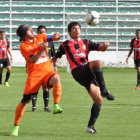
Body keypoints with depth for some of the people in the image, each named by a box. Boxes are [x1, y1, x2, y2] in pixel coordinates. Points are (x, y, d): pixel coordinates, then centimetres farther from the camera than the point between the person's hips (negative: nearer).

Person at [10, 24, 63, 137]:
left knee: (56, 78, -33)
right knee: (25, 101, -5)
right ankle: (16, 126, 9)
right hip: (34, 74, -3)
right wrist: (42, 48, -26)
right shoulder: (24, 46, -3)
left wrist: (56, 36, -9)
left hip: (47, 71, 3)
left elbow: (55, 38, 15)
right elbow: (33, 60, -17)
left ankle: (56, 106, -32)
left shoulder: (39, 38, 10)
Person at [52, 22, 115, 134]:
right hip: (78, 72, -5)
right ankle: (104, 91, -32)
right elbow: (56, 57, 22)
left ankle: (90, 126, 7)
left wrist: (105, 46, -10)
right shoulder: (65, 45, 13)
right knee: (98, 63, -33)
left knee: (98, 100, -5)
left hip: (89, 72, 5)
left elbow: (100, 48, 12)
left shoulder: (86, 43, 20)